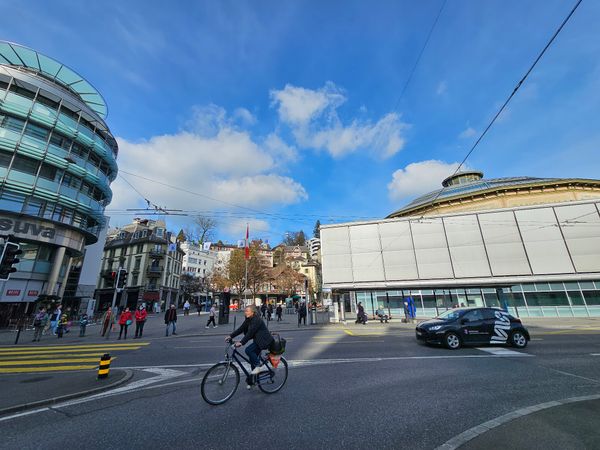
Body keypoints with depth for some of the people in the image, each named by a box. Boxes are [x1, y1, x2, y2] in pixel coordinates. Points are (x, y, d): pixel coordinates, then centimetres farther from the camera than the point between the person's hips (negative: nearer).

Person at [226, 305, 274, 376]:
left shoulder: (256, 320, -22)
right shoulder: (248, 320, 6)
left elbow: (250, 333, -29)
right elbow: (241, 329, 3)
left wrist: (241, 342, -33)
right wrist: (231, 336, -5)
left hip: (264, 340, -9)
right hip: (258, 340, 9)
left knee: (248, 350, -20)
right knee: (252, 357, 8)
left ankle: (258, 366, -5)